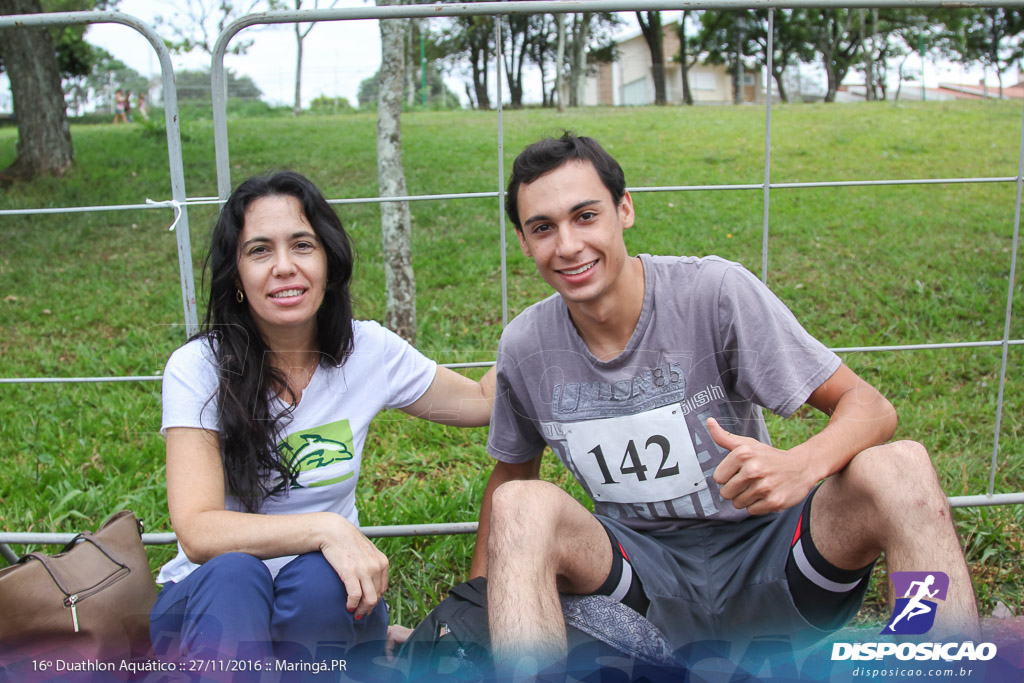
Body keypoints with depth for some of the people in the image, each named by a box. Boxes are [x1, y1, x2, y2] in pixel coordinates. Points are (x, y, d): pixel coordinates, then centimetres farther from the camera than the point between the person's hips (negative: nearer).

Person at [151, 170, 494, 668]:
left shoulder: (370, 352, -5)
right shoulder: (197, 369, -14)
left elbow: (483, 400, 9)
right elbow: (197, 532, -23)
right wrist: (324, 527, -36)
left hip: (325, 606, 2)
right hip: (212, 605, -2)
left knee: (318, 580, -32)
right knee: (233, 575, -35)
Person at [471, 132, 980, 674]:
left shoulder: (714, 291, -15)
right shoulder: (523, 348, -5)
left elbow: (870, 407, -13)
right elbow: (510, 472, 13)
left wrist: (801, 465, -35)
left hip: (760, 553, -1)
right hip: (644, 577, 1)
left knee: (899, 467, -27)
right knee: (520, 505, -28)